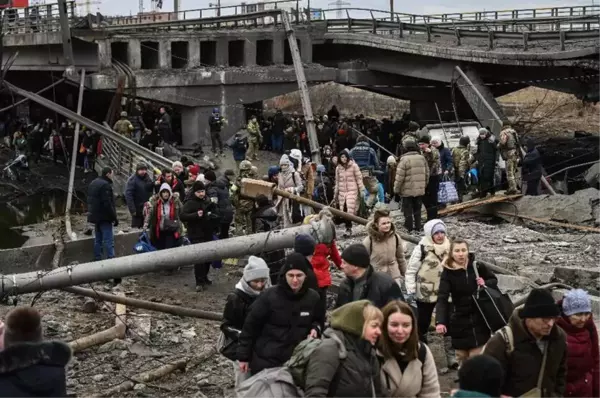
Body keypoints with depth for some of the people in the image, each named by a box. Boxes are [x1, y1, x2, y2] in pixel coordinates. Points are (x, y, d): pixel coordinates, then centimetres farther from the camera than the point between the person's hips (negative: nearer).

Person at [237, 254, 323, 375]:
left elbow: (319, 321, 17)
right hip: (266, 360, -3)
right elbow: (250, 326, -6)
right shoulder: (269, 296, -13)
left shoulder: (313, 297, -1)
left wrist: (315, 328, -8)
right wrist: (244, 357, -4)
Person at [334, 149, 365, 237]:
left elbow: (359, 179, 0)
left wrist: (362, 190, -3)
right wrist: (335, 193, 18)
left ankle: (349, 228, -12)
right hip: (342, 192, 4)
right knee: (343, 211, -1)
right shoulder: (338, 168, 10)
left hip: (352, 191, -4)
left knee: (350, 210, -15)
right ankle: (348, 227, 8)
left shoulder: (354, 166, -2)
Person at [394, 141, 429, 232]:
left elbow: (399, 177, -14)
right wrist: (424, 186, 22)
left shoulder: (404, 159, -13)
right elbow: (427, 174, 10)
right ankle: (418, 227, 20)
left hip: (407, 191, -5)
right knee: (417, 210, 16)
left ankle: (409, 229, 6)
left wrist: (396, 191, -6)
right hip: (420, 190, 5)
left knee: (408, 211, 4)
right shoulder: (422, 158, 4)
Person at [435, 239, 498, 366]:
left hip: (479, 321, 0)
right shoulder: (448, 273, -12)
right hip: (460, 323, 0)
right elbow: (442, 299, -22)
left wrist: (485, 283, -13)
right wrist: (440, 322, -37)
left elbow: (494, 281, 12)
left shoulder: (477, 267, -6)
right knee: (462, 360, 11)